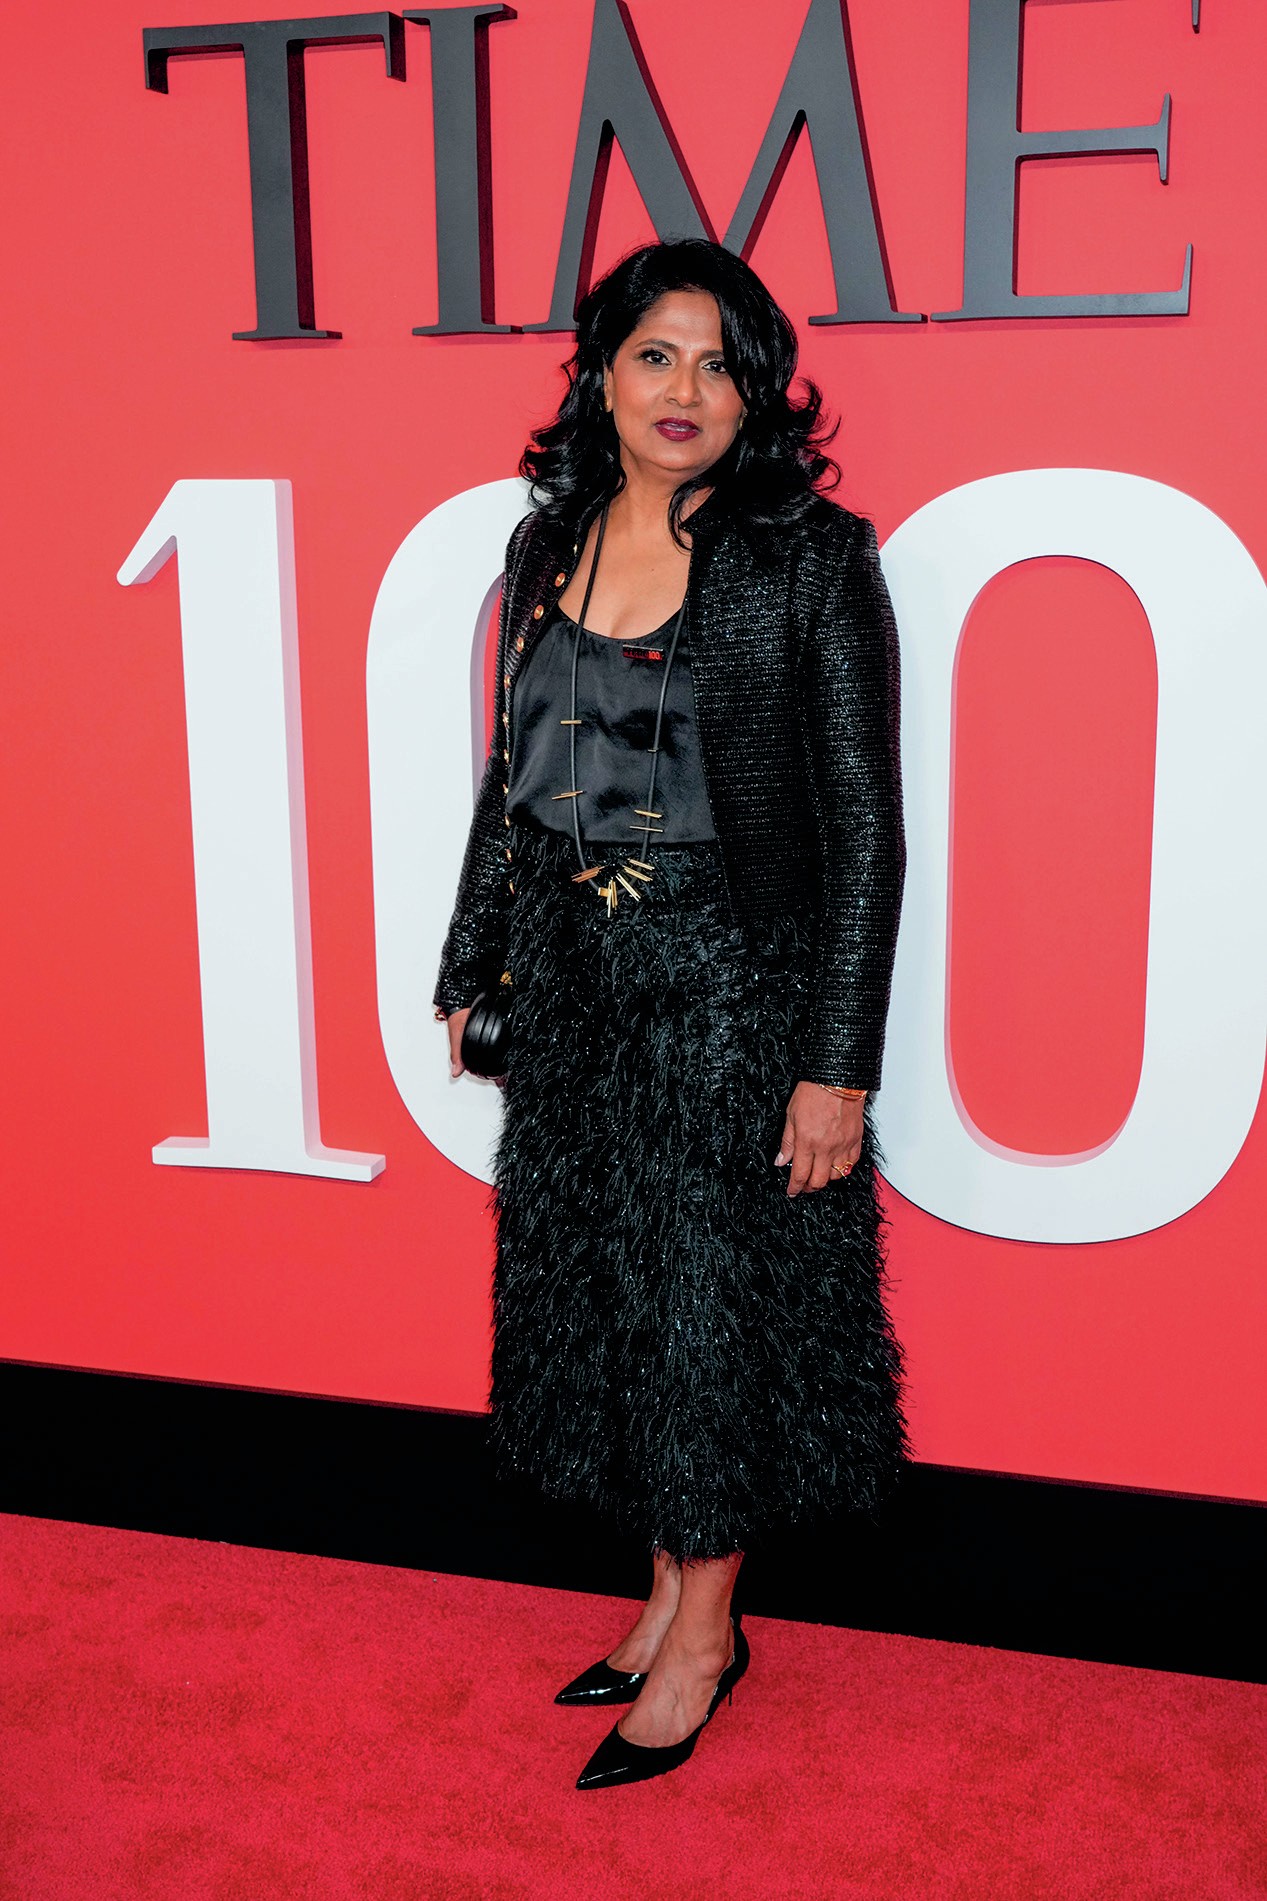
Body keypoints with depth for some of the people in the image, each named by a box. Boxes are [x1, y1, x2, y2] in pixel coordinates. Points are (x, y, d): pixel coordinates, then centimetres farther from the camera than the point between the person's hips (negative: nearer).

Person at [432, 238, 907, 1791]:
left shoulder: (810, 557, -9)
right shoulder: (548, 542, 6)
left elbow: (864, 821, -10)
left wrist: (839, 1063, -14)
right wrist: (472, 970, 17)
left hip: (731, 990, -5)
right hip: (572, 985, 6)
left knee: (711, 1298, 4)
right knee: (600, 1294, 13)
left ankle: (704, 1631, 24)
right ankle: (668, 1591, 33)